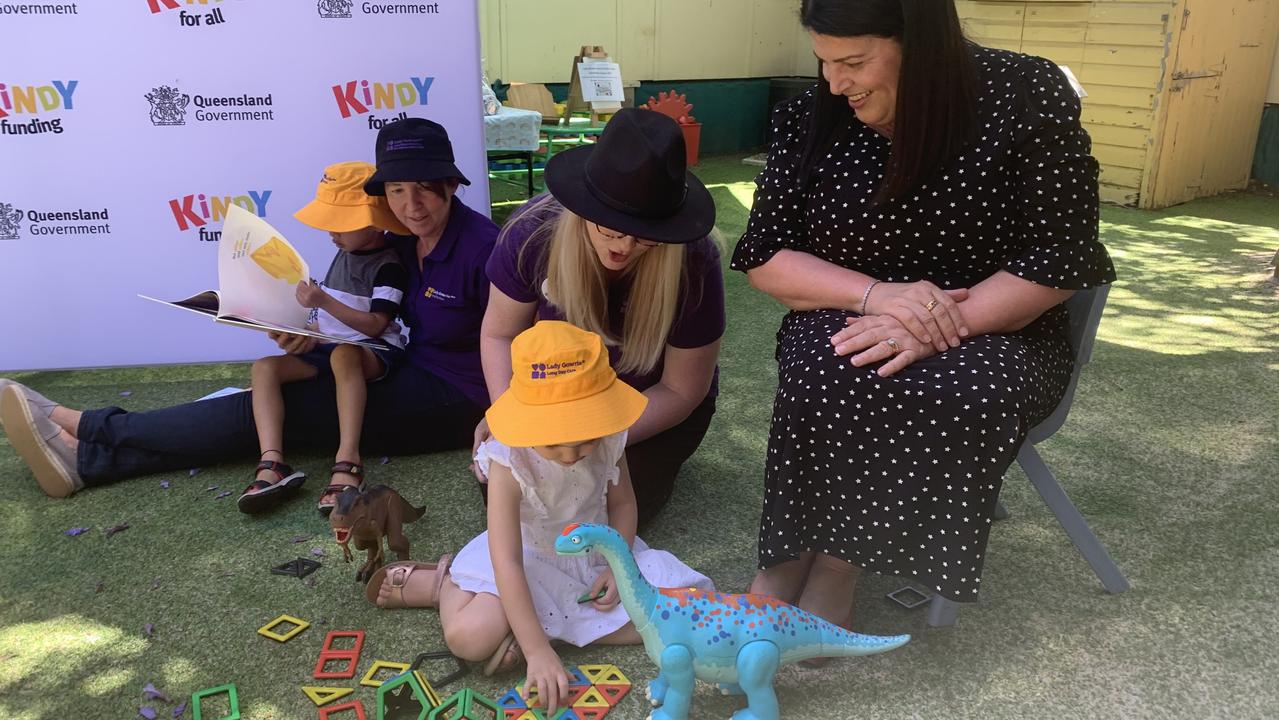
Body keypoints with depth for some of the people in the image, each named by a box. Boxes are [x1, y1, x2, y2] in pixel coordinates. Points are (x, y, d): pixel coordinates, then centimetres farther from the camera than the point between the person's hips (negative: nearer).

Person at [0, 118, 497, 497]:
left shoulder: (481, 247, -18)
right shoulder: (404, 241, 6)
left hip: (454, 403, -7)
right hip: (414, 378, 7)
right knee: (269, 405, -5)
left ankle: (88, 430, -2)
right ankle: (88, 457, -3)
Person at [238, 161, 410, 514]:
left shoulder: (389, 266, -9)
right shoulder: (345, 254, 16)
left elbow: (374, 325, -18)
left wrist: (323, 302, -24)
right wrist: (307, 331, 7)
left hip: (376, 351, -8)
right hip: (330, 346, 8)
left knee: (342, 354, -42)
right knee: (264, 367, -13)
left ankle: (347, 459, -49)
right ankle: (272, 464, -30)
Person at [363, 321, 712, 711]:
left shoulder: (609, 442, -18)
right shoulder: (509, 464, -29)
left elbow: (622, 503, 2)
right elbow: (507, 562, -32)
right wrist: (538, 651, -35)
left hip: (599, 551, 5)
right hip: (531, 558, -4)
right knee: (469, 636, -29)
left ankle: (559, 624, -8)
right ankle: (442, 584, 7)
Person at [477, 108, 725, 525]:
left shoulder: (693, 263, -31)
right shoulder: (534, 232, -26)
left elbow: (681, 391, -20)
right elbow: (501, 334, -10)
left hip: (655, 409, -2)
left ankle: (649, 464, 12)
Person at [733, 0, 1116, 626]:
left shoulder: (1025, 96, -10)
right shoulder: (812, 117, -3)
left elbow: (1060, 259, -11)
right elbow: (763, 257, -2)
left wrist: (937, 328, -25)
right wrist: (874, 294, -20)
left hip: (993, 331, -1)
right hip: (844, 319, 2)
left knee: (968, 394, -34)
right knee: (829, 378, -33)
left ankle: (835, 566, -17)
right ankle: (784, 564, -16)